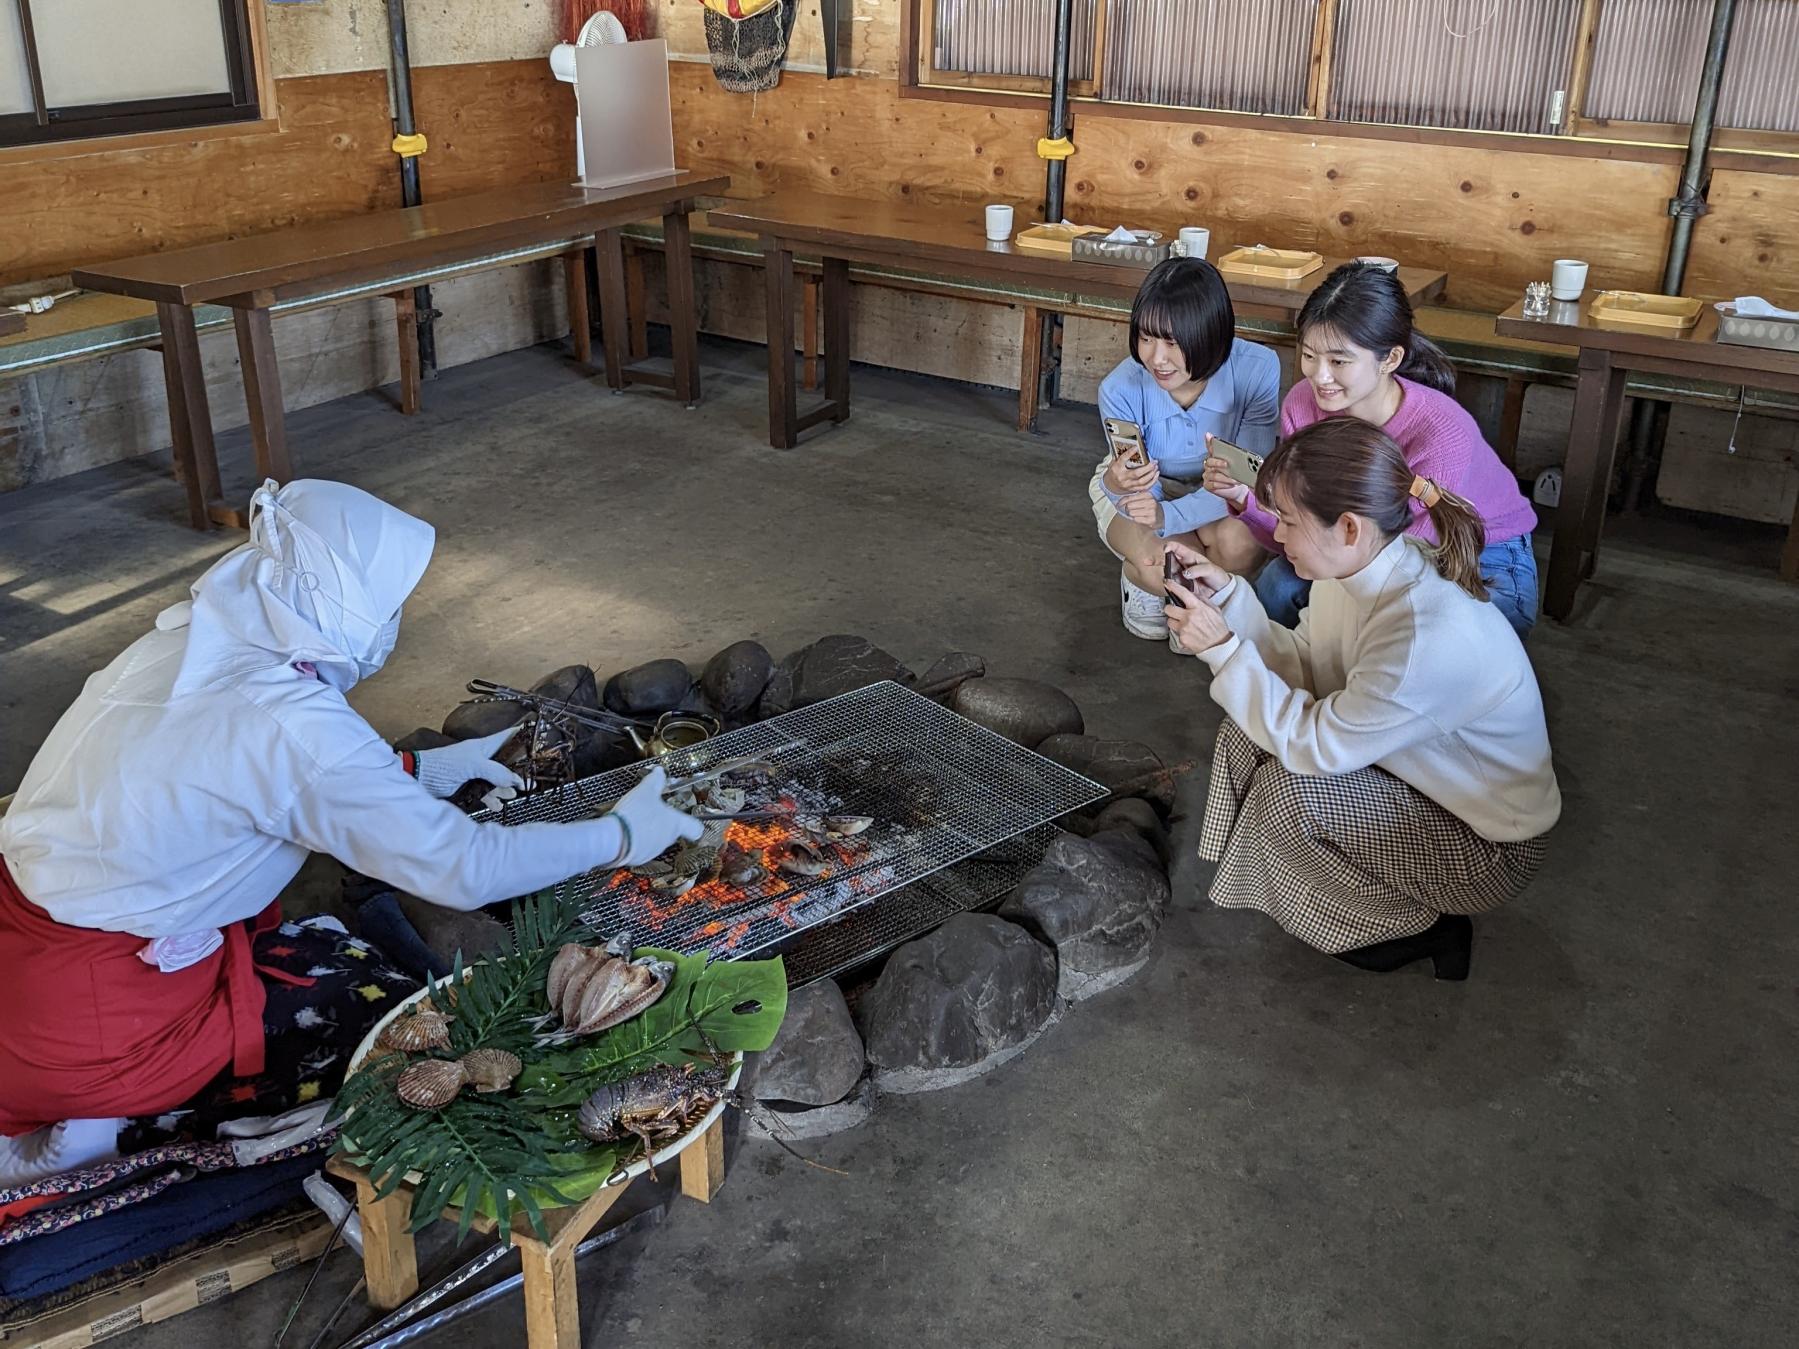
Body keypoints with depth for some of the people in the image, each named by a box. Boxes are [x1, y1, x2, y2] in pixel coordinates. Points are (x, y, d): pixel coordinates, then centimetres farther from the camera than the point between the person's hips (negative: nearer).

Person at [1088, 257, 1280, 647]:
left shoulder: (1257, 371, -29)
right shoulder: (1120, 390, -29)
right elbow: (1145, 497, -21)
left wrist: (1168, 515, -42)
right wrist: (1118, 487, -48)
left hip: (1216, 495, 1)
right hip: (1145, 488, -1)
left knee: (1240, 543, -33)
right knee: (1160, 569, -32)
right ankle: (1136, 578, 8)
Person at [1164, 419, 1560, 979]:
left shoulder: (1427, 638, -37)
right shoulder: (1367, 564, -12)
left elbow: (1314, 745, -28)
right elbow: (1304, 669, -2)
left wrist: (1223, 649, -24)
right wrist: (1229, 596, -12)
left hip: (1490, 846, -8)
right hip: (1416, 770, 8)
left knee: (1285, 790, -23)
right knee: (1250, 724, -3)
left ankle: (1416, 927, 0)